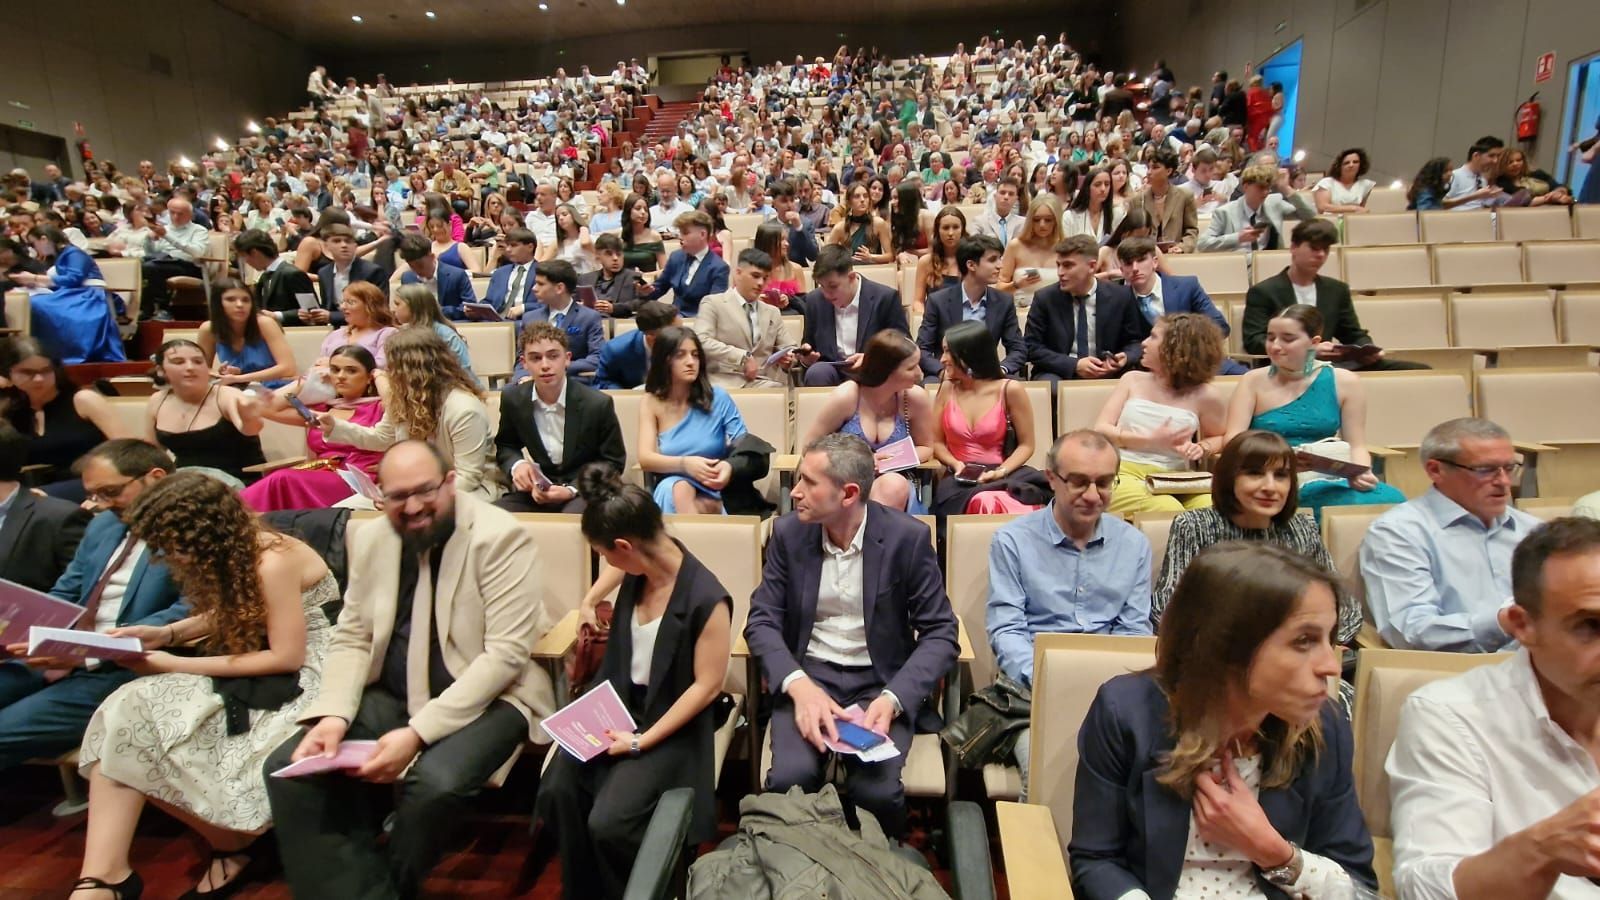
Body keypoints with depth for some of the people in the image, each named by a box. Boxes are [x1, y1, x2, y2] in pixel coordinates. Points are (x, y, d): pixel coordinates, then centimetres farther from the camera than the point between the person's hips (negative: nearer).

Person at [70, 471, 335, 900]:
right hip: (253, 672, 9)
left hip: (299, 680, -9)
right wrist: (165, 634, 2)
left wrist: (175, 665, -15)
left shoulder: (273, 561, -21)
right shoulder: (234, 554, 4)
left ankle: (234, 846, 7)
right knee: (130, 710, -13)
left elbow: (287, 657, -19)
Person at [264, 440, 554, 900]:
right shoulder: (370, 540, 4)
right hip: (390, 696, 6)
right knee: (288, 767, -11)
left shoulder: (499, 537, -17)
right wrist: (334, 714, -12)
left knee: (435, 783, -31)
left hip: (485, 698, -6)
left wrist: (419, 731, -27)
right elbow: (350, 639, 8)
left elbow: (506, 653, -21)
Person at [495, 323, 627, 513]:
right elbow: (505, 445, 16)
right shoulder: (512, 399, -2)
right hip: (537, 488, 4)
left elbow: (613, 461, -5)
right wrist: (516, 465, -8)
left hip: (583, 490, -4)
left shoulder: (598, 404, -14)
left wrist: (571, 490, -19)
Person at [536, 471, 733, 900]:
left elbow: (707, 686, -19)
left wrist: (641, 741, -17)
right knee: (557, 791, -15)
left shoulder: (707, 600, -27)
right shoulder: (638, 571, -6)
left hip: (670, 722, -6)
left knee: (608, 822, -21)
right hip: (618, 704, 6)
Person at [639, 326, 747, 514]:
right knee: (678, 488, -33)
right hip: (670, 490, 1)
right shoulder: (652, 402, 2)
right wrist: (684, 463, -28)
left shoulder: (718, 398, -2)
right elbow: (645, 458, -8)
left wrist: (730, 467, -28)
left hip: (716, 495, -1)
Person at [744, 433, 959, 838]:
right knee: (789, 777, -25)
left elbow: (940, 634, -6)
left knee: (876, 789, -26)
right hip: (808, 674, 2)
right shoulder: (788, 533, -2)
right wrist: (800, 686, -20)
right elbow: (762, 621, -1)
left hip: (882, 681, -1)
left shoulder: (907, 537, -10)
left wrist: (892, 699, -22)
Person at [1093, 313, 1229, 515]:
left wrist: (1201, 448, 1)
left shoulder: (1204, 395, 8)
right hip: (1124, 474, -1)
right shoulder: (1133, 380, 12)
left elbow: (1219, 437, 25)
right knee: (1170, 514, -33)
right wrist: (1152, 440, -8)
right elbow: (1101, 430, 5)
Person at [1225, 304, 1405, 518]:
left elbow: (1356, 445, 8)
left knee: (1391, 500, -26)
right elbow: (1233, 440, -5)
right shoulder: (1254, 381, 2)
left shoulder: (1344, 382, 6)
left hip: (1327, 482, 2)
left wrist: (1361, 473, -13)